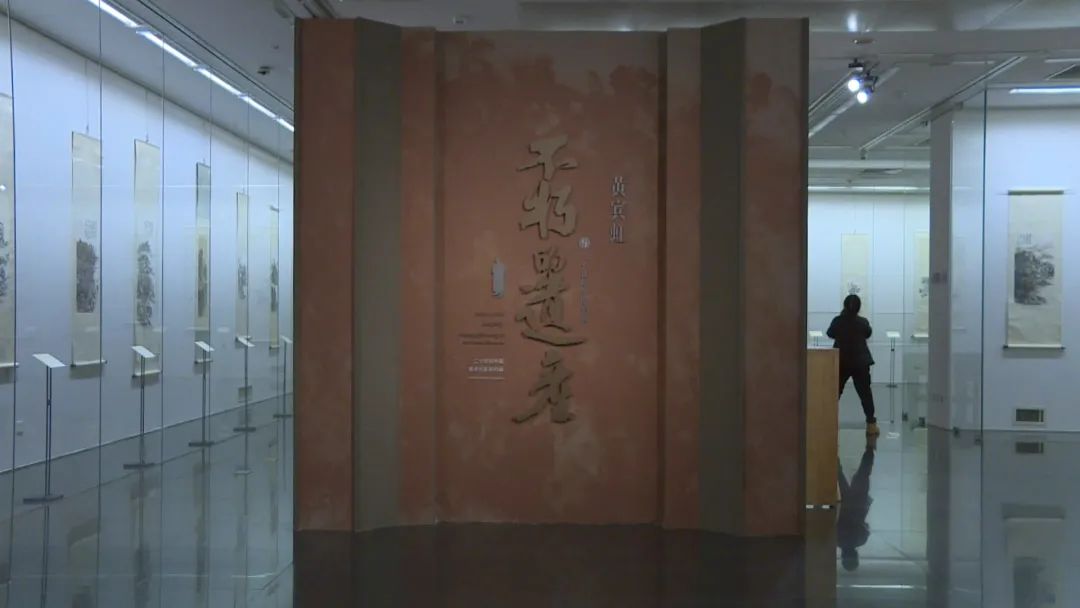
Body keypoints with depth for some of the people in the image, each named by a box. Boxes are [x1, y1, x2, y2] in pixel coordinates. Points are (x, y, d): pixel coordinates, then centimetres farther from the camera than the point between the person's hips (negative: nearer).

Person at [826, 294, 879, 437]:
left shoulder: (837, 321, -9)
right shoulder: (863, 322, -9)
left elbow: (830, 334, 9)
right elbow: (868, 334, 10)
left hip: (841, 362, 1)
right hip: (860, 362, -1)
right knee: (865, 393, 4)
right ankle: (871, 424, 0)